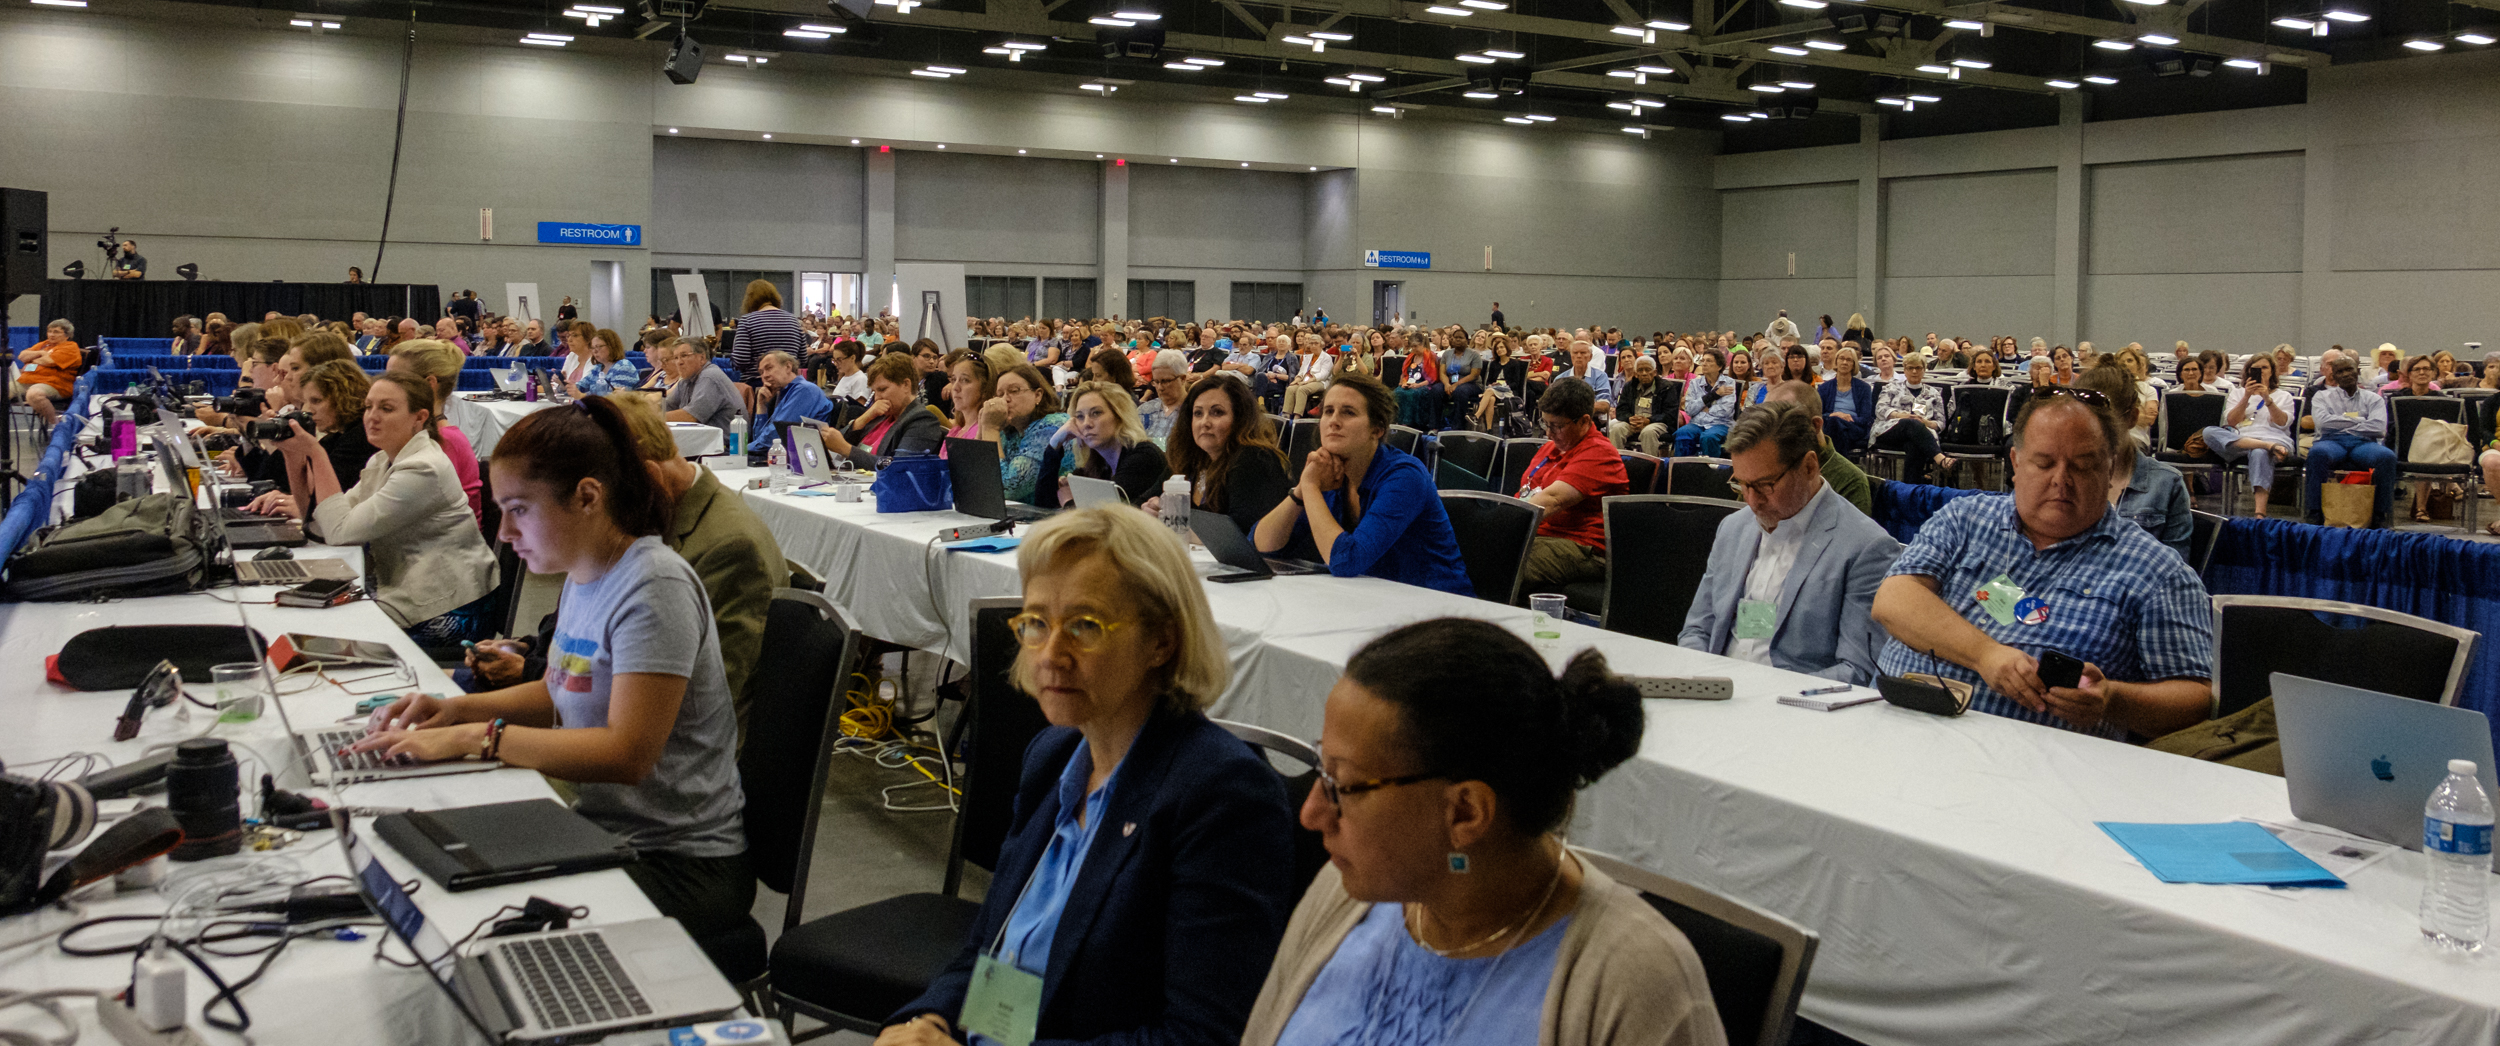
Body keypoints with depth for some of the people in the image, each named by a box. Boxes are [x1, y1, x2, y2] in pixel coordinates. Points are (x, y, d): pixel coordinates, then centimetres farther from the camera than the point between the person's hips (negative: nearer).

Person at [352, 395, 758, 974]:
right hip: (603, 829, 8)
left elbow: (627, 752, -26)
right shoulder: (584, 576, 8)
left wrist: (475, 738, -25)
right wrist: (459, 709, 5)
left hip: (680, 862, -8)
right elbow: (559, 693, 23)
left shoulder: (655, 588, -20)